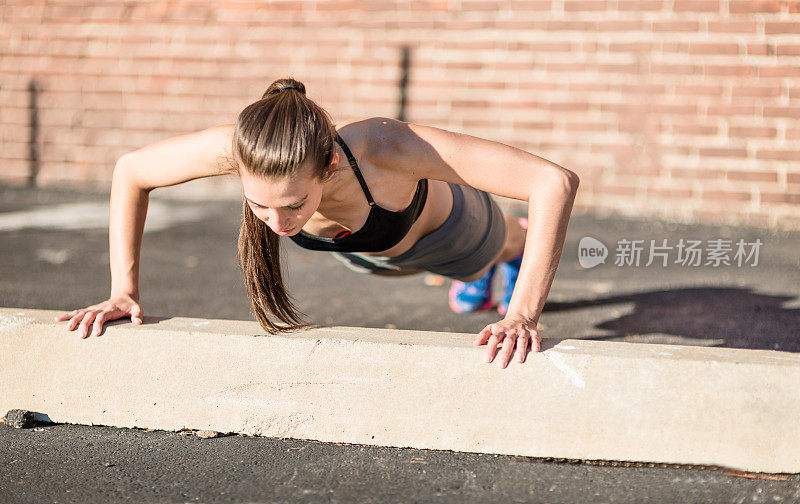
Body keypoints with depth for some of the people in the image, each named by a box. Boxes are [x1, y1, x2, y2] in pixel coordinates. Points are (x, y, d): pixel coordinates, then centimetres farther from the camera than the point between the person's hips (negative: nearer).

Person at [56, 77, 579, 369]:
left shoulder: (382, 146, -54)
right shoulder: (237, 147, -46)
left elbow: (556, 182, -53)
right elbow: (130, 172, -24)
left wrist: (523, 314, -57)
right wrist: (124, 290, -28)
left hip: (443, 229, -3)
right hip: (362, 249, 3)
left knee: (499, 249, 38)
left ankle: (516, 246, 74)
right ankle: (480, 279, 76)